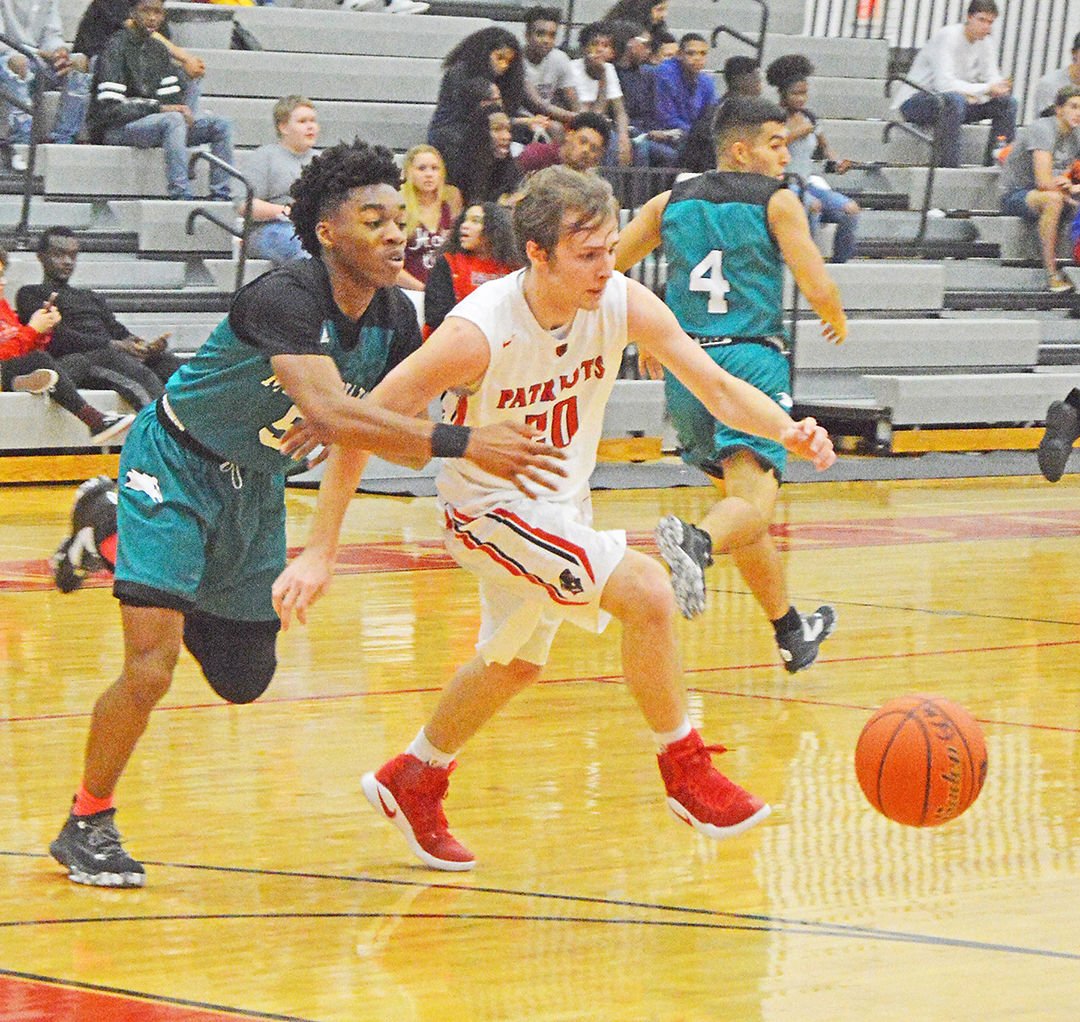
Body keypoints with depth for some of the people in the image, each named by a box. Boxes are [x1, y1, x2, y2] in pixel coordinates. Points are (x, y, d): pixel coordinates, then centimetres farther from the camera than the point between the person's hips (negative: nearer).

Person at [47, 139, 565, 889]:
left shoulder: (394, 319, -10)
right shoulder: (285, 297, -33)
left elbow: (399, 430, 0)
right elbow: (328, 414, -48)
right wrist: (460, 443, -53)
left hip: (255, 487, 7)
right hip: (175, 467, -7)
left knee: (244, 679, 16)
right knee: (151, 668, -20)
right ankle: (88, 825, 2)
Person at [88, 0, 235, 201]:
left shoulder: (159, 49, 15)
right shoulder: (117, 47, -10)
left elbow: (172, 96, 14)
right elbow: (109, 109, -18)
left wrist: (183, 110, -10)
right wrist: (159, 108, -21)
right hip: (115, 129, -8)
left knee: (221, 125, -5)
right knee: (173, 121, -36)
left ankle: (222, 198, -13)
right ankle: (180, 197, -42)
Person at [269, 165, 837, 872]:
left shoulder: (624, 304, -17)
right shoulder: (478, 334, -32)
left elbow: (719, 389, -13)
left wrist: (788, 430, -34)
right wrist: (317, 555, -27)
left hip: (561, 503, 7)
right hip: (489, 506, -7)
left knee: (516, 664, 25)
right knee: (647, 593, -23)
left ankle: (411, 782, 47)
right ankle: (686, 772, -7)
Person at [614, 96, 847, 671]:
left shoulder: (670, 203, 14)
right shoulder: (776, 201, 1)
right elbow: (819, 290, -5)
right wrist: (838, 320, 18)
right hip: (751, 359, -6)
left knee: (738, 492, 19)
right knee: (753, 504, -18)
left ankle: (791, 634, 26)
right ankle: (696, 541, -52)